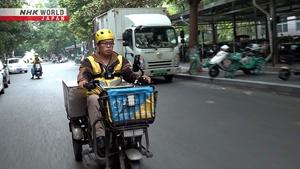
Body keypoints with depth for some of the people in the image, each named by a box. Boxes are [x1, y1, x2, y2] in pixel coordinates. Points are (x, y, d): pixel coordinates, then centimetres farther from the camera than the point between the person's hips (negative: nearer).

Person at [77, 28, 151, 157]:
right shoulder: (89, 61, 9)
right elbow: (84, 73, -9)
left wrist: (141, 78, -13)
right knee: (93, 100, -37)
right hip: (97, 93, -2)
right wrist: (82, 81, -34)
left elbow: (129, 74, 8)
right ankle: (100, 136, -41)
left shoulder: (120, 60, 18)